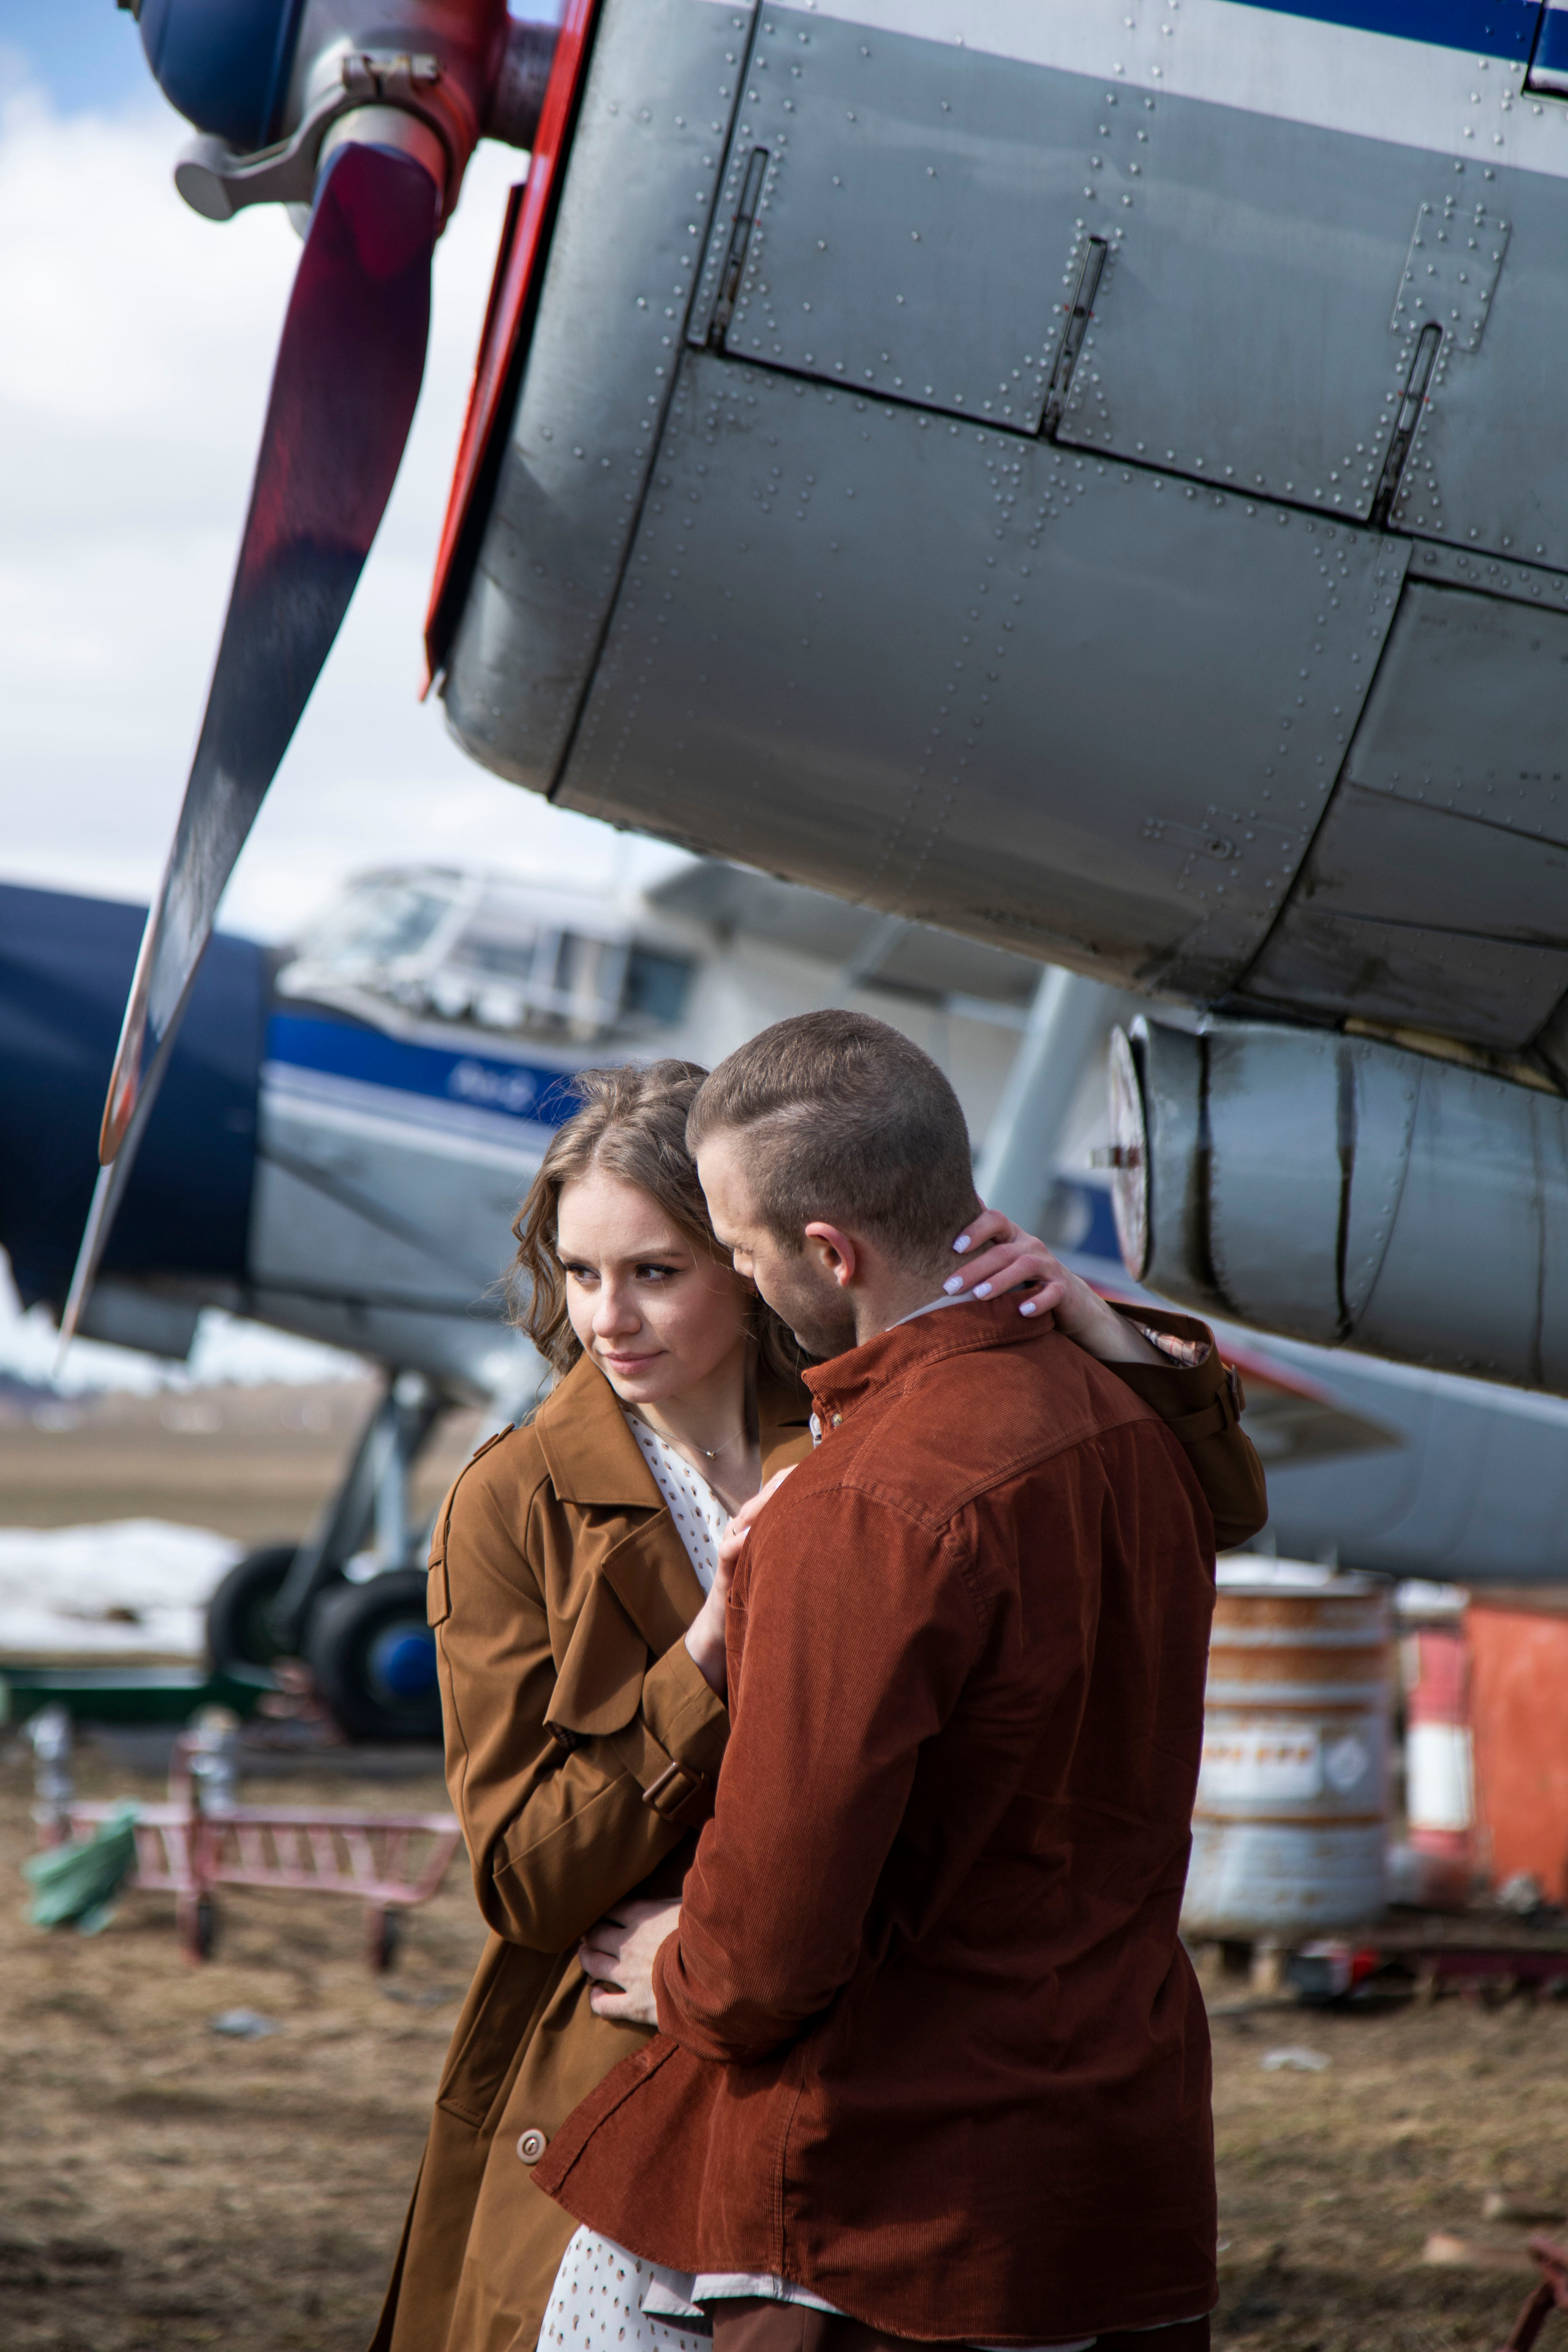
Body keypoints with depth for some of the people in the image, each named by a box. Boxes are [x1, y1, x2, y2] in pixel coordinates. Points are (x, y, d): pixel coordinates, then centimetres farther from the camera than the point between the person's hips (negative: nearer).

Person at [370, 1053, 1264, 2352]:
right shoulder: (511, 1509, -4)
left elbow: (1222, 1503, 1)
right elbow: (525, 1881, -9)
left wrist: (1089, 1322, -17)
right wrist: (715, 1648, -20)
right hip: (618, 2088, -2)